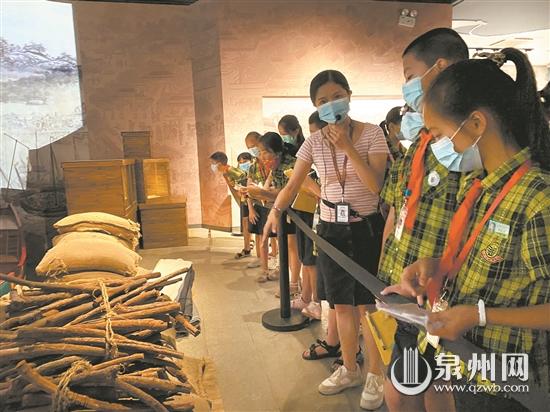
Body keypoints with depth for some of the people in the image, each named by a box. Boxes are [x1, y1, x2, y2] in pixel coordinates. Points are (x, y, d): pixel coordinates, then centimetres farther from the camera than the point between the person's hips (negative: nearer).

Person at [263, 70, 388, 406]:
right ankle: (350, 370, 35)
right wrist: (276, 209, -20)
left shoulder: (372, 133, -9)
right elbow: (293, 186, -1)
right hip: (331, 229, 4)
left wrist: (348, 146, -23)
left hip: (366, 228, -3)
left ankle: (375, 374, 27)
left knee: (368, 304, 6)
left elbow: (376, 186, -18)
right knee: (343, 305, 15)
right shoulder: (314, 142, 1)